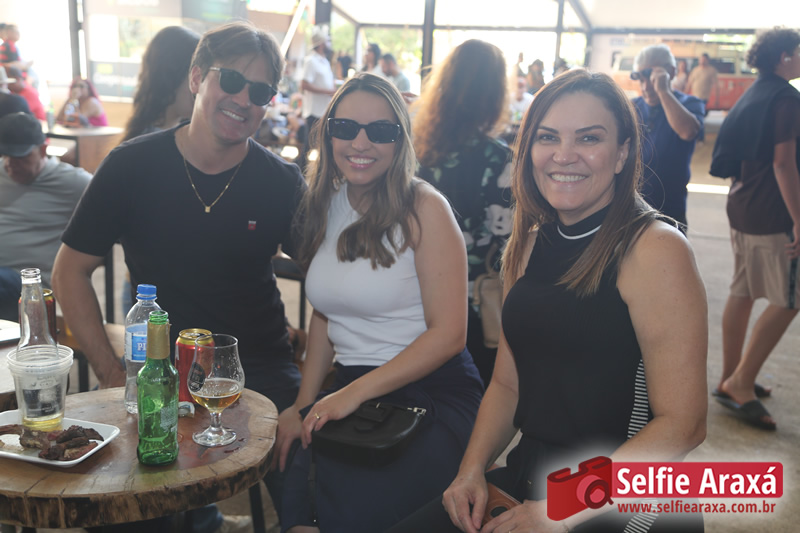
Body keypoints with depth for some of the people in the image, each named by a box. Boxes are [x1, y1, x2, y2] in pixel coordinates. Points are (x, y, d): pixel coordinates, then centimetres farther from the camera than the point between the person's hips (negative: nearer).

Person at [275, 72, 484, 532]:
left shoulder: (424, 209, -9)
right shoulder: (326, 205, 9)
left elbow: (448, 333, -13)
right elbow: (325, 315, 13)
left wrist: (354, 393, -17)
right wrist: (303, 406, 2)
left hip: (432, 396, -4)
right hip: (351, 395, 5)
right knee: (293, 490, -21)